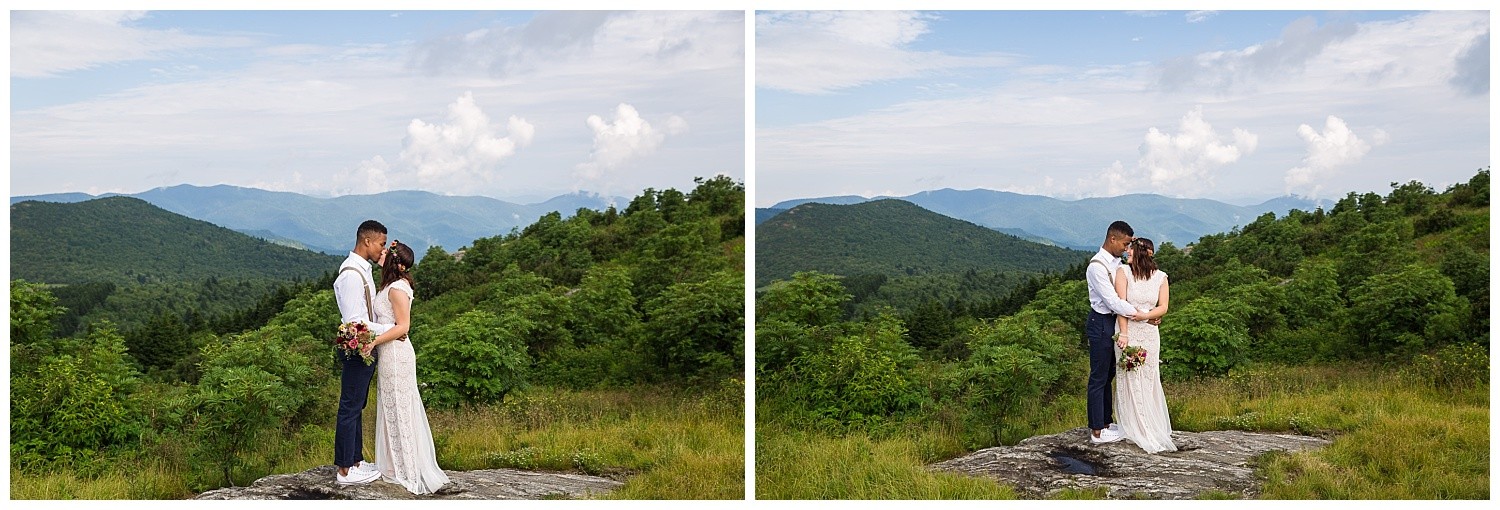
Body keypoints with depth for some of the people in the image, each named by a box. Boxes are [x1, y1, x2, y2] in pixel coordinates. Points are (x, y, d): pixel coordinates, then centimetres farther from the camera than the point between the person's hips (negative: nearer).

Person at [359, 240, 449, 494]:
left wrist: (374, 341, -23)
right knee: (394, 409, 14)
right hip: (390, 353, 9)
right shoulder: (393, 285, 10)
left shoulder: (397, 288, -17)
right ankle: (397, 466, 23)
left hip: (396, 353, -9)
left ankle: (408, 471, 7)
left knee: (399, 409, -1)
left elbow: (403, 326, -21)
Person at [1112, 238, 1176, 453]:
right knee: (1129, 379, 1)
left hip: (1149, 332, 2)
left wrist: (1145, 315, -17)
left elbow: (1163, 307, 3)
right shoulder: (1123, 272, -4)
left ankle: (1154, 428, 17)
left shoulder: (1160, 277, 4)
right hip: (1128, 330, -2)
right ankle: (1135, 428, 11)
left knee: (1149, 380, 6)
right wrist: (1123, 333, -17)